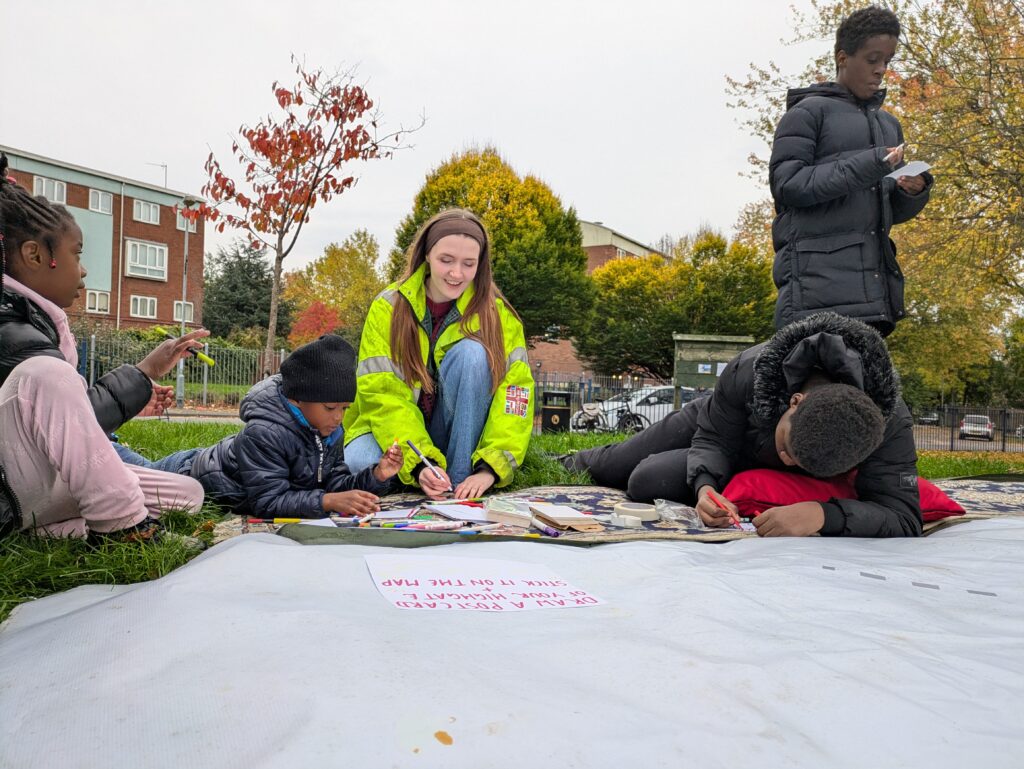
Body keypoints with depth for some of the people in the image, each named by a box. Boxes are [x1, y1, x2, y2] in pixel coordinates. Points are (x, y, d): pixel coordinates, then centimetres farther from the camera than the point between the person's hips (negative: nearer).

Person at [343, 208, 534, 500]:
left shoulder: (497, 313, -7)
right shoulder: (389, 307, -8)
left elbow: (515, 391, -16)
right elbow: (382, 394, -15)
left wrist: (490, 467, -31)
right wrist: (419, 464, -31)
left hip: (462, 433, 1)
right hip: (395, 431, -1)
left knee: (471, 352, -26)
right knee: (360, 462, -34)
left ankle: (460, 479, -19)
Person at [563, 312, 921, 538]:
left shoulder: (889, 422, -42)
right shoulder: (750, 370, -41)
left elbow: (904, 519, -44)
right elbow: (713, 439, -25)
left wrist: (823, 514, -62)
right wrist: (705, 485, -46)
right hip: (719, 422, 0)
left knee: (645, 483, -14)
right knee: (611, 466, 10)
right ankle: (566, 464, 51)